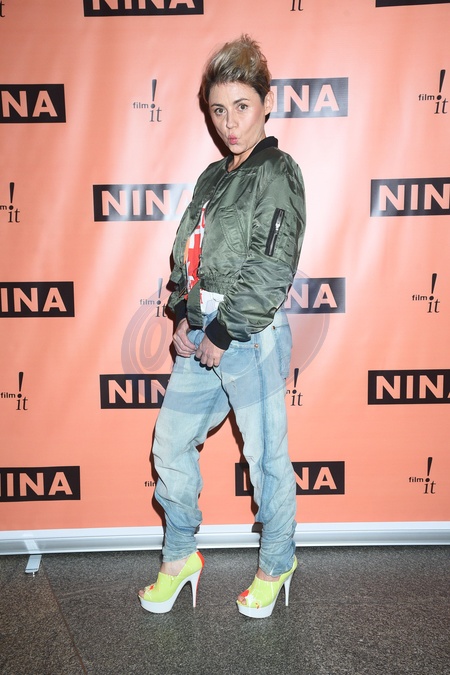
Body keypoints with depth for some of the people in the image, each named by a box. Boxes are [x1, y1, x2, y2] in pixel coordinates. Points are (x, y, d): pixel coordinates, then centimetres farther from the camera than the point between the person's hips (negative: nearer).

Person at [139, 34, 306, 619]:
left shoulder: (278, 174, -8)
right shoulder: (213, 177, 15)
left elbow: (271, 271, -16)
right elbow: (186, 251, 16)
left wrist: (222, 335, -14)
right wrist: (182, 317, 3)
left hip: (252, 338, -8)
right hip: (200, 335, 8)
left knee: (265, 457, 6)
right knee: (170, 444, 12)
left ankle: (277, 565, 30)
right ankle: (180, 557, 32)